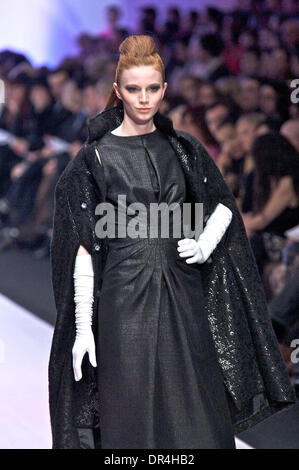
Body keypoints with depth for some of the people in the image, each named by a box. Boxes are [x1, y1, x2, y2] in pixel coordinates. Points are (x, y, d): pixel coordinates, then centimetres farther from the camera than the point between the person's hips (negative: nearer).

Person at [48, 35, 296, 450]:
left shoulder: (183, 149, 7)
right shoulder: (95, 158, -2)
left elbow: (223, 204, 19)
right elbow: (83, 248, -5)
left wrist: (206, 243, -3)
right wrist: (82, 326, -10)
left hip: (183, 295, 3)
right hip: (125, 299, -3)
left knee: (197, 416, 5)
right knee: (132, 420, 1)